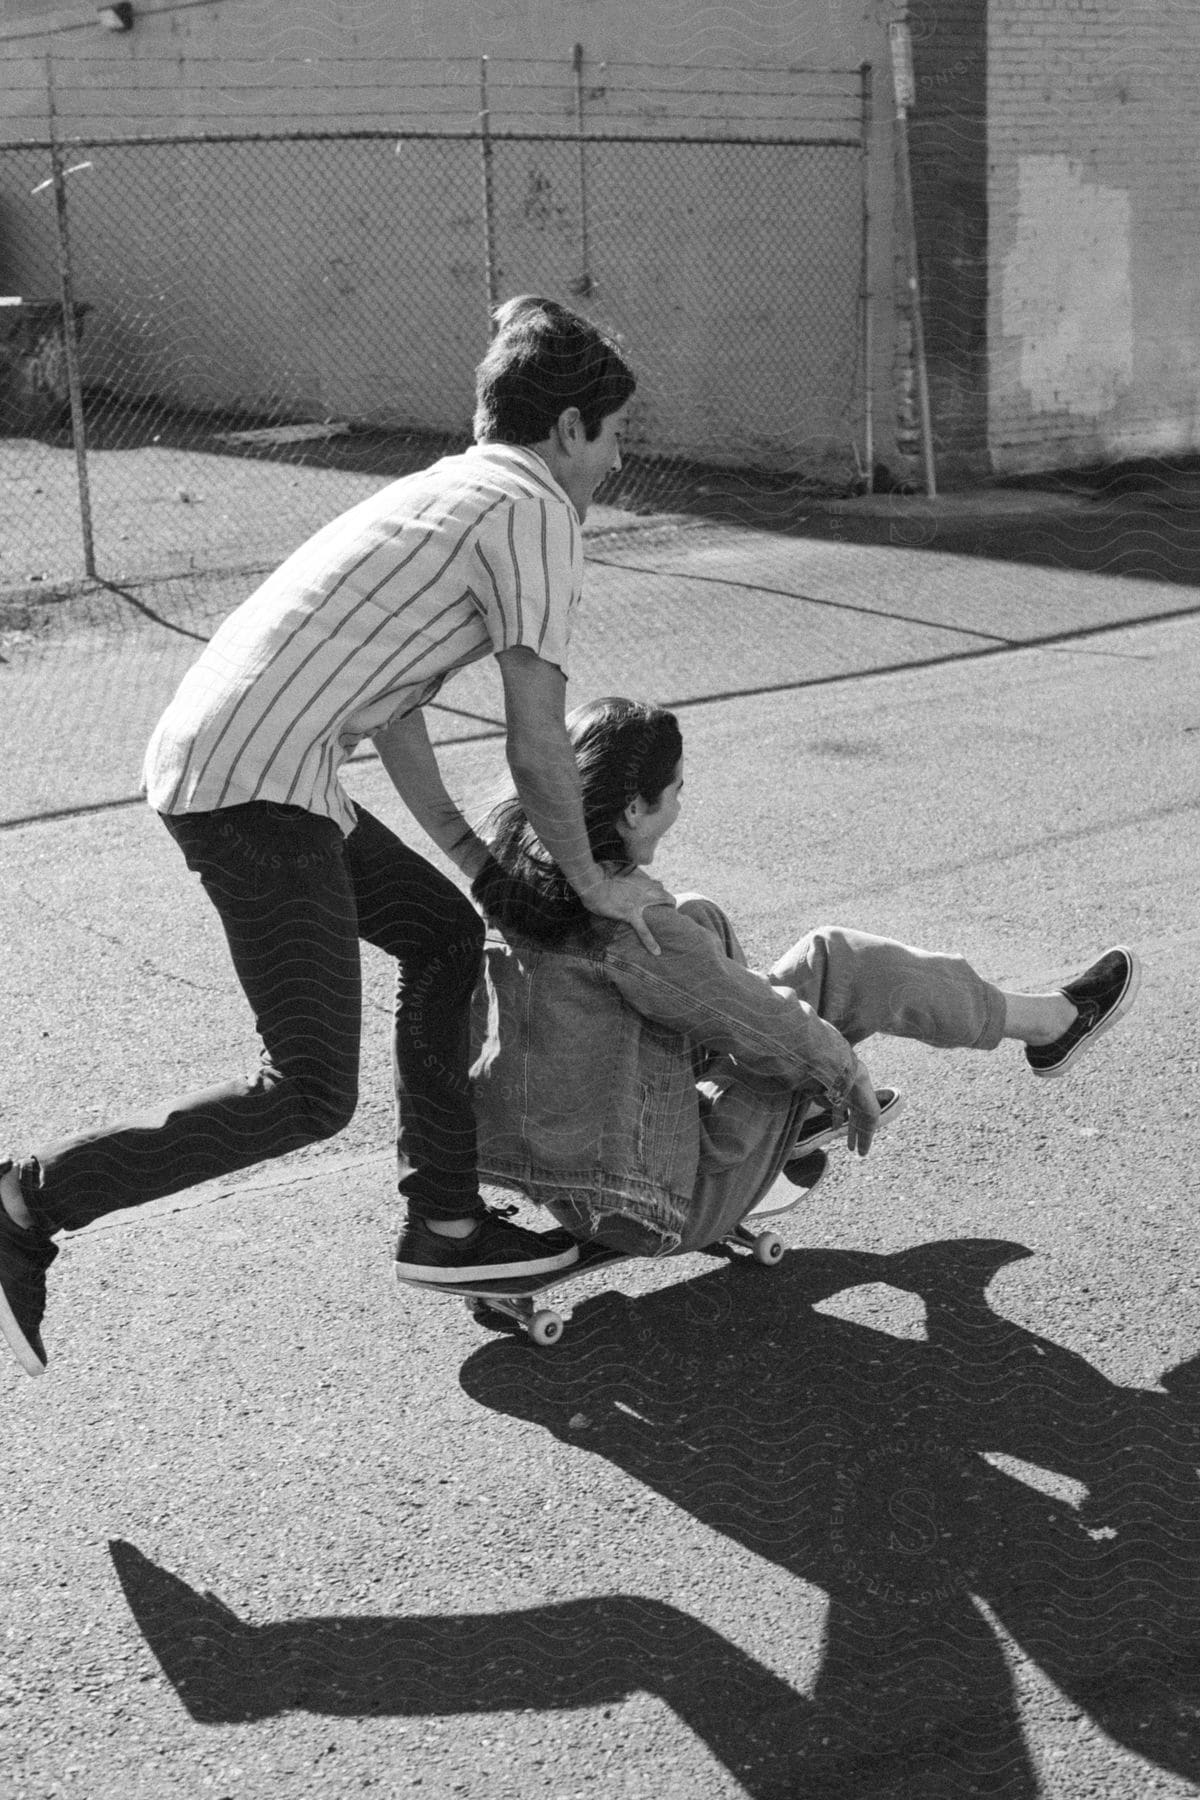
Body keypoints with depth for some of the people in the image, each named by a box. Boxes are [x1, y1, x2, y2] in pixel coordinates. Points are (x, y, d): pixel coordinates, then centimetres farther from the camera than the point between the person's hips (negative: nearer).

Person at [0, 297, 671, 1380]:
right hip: (257, 788, -10)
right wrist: (591, 882, 9)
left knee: (444, 934, 21)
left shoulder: (443, 491, 24)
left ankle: (444, 1221, 26)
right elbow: (539, 749, -7)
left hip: (201, 756, 10)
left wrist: (475, 856, 35)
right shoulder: (536, 515, -5)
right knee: (311, 1095, -7)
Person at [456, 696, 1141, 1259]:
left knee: (700, 920, 18)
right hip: (663, 1201, -8)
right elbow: (765, 1022, -16)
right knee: (836, 962, 0)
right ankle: (1046, 1021, 21)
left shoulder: (514, 869, -3)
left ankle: (794, 1117, 35)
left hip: (553, 1171, 8)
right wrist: (849, 1078, 4)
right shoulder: (630, 923, -27)